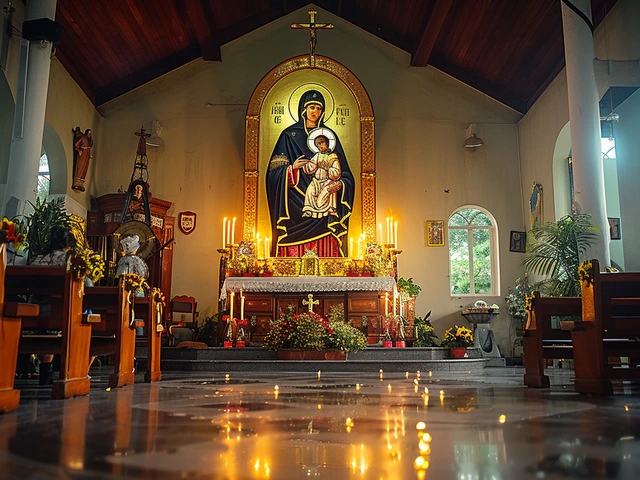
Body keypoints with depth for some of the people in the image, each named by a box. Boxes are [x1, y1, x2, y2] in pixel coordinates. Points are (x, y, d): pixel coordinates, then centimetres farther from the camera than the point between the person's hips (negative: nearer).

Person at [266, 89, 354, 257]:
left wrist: (340, 184, -9)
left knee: (324, 250, -4)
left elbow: (344, 172, 11)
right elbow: (274, 172, 3)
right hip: (296, 207, -1)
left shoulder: (329, 135, 14)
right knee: (295, 254, -6)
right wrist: (292, 168, -15)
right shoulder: (289, 135, 8)